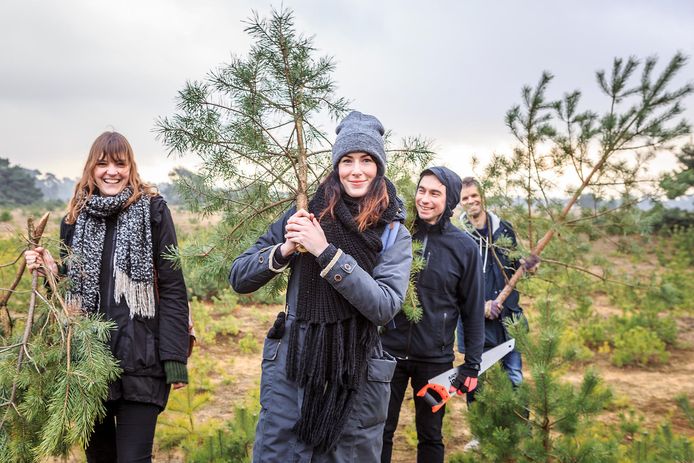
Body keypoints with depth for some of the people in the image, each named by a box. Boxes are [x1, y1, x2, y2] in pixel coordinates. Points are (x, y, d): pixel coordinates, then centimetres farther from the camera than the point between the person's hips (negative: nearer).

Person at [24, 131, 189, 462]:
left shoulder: (152, 211, -4)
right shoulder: (75, 217, 11)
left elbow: (172, 288, -7)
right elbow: (71, 286, 19)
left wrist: (175, 358, -12)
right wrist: (50, 270, -3)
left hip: (140, 358, -4)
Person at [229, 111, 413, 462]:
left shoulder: (394, 233, -1)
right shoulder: (306, 214, 1)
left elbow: (384, 307, -16)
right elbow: (238, 279, 3)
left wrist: (326, 252, -22)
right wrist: (284, 250, -15)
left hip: (357, 377, 0)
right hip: (291, 367, 1)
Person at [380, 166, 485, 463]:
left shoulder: (464, 247, -4)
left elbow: (473, 310, 0)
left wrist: (472, 364, -1)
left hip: (435, 360, -1)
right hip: (388, 352, 1)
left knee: (430, 436, 13)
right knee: (381, 432, 11)